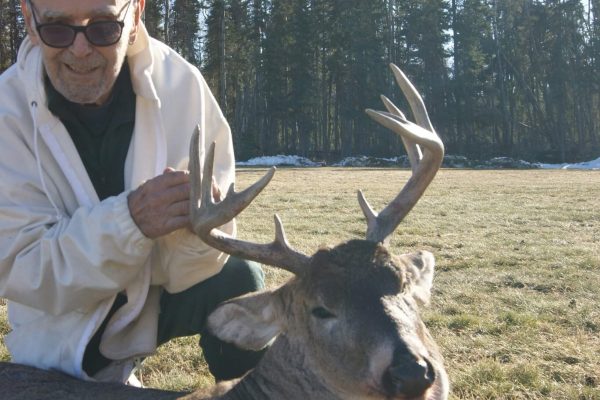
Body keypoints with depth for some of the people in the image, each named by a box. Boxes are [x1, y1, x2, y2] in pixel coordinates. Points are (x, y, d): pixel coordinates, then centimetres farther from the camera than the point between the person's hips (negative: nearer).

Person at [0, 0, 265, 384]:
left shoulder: (180, 86, -19)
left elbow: (183, 272, -19)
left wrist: (198, 220, -44)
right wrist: (127, 222, -40)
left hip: (161, 291, 0)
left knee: (238, 283, -26)